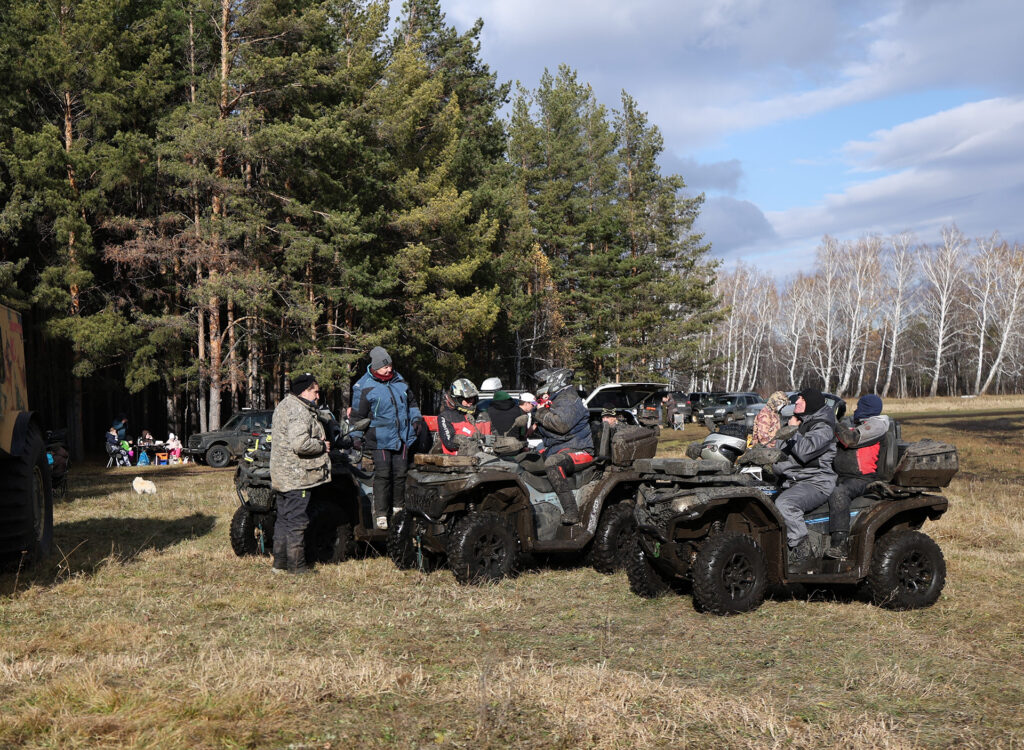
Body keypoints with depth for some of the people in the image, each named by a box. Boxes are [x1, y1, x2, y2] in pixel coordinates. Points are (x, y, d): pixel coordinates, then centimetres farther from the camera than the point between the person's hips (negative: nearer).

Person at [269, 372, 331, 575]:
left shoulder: (284, 406, 17)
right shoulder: (299, 411, -18)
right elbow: (300, 444, -29)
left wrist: (318, 440, 10)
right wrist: (322, 446, -12)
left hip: (282, 475, 10)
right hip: (297, 475, -10)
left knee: (284, 519, 16)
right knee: (297, 521, -4)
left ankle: (279, 562, 22)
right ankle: (296, 566, 1)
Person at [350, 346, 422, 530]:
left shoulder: (399, 381, 10)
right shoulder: (364, 387, -8)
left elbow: (411, 402, 26)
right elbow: (357, 416, -3)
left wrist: (416, 418, 15)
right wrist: (357, 438, -5)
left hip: (401, 437, 5)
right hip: (379, 438, -5)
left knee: (400, 472, 10)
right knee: (383, 474, -9)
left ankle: (398, 507, 26)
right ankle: (380, 514, -3)